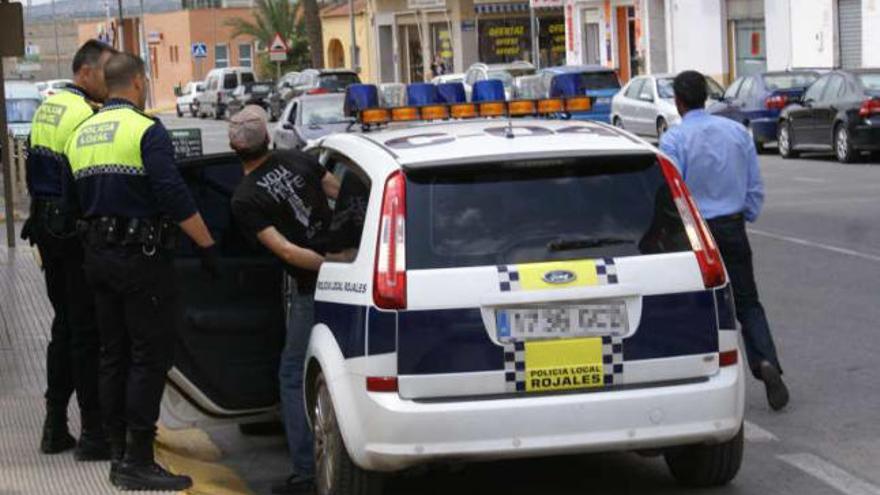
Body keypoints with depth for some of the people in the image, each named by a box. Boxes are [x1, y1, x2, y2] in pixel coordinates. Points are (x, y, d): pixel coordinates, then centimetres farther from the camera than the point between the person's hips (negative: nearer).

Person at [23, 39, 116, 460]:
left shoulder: (46, 108, 14)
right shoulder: (87, 115, -16)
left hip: (47, 227, 9)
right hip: (78, 232, -9)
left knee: (64, 326, 17)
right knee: (88, 331, -4)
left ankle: (55, 427, 21)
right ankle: (93, 432, -1)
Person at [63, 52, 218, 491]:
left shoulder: (80, 135, 12)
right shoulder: (146, 130, -12)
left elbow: (72, 203, 19)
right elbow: (175, 198, -19)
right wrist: (207, 245, -14)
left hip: (98, 257, 8)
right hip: (142, 257, -8)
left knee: (114, 356, 13)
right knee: (150, 357, -4)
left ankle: (119, 454, 17)